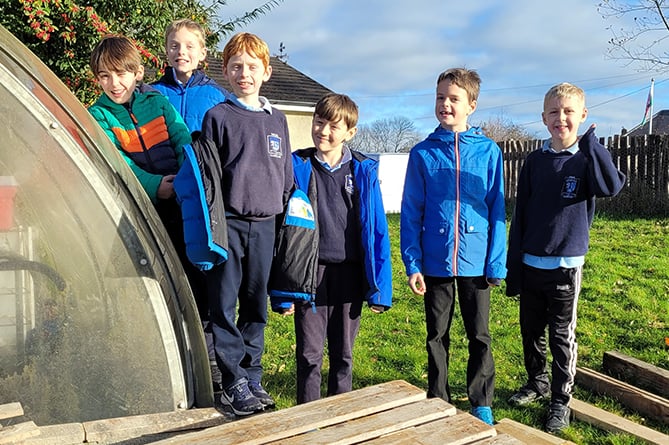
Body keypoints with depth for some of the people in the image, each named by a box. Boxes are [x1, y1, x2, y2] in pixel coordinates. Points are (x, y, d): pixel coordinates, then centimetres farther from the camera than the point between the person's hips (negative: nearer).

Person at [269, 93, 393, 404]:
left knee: (343, 353, 15)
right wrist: (281, 290, -5)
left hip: (349, 274, 1)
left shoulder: (364, 171, 1)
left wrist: (379, 287, -2)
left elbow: (377, 230, 2)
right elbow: (283, 227, -2)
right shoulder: (297, 167, -2)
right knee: (309, 353, 7)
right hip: (310, 275, -1)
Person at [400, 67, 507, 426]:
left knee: (480, 336, 12)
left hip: (476, 262, 0)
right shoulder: (422, 153, -1)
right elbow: (410, 213, -1)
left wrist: (496, 263, -5)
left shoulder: (488, 151, -2)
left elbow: (496, 210, -1)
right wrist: (412, 263, -6)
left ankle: (481, 404, 29)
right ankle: (438, 401, 31)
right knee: (437, 337, 14)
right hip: (435, 262, 1)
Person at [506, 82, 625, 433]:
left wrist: (590, 142, -28)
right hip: (530, 264, 4)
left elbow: (611, 187, -27)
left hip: (565, 265, -3)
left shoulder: (587, 160, -4)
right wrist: (513, 266, 3)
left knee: (562, 336, 6)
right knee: (531, 330, 16)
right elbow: (520, 215, 5)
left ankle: (560, 401, 21)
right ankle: (537, 383, 37)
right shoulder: (534, 161, 4)